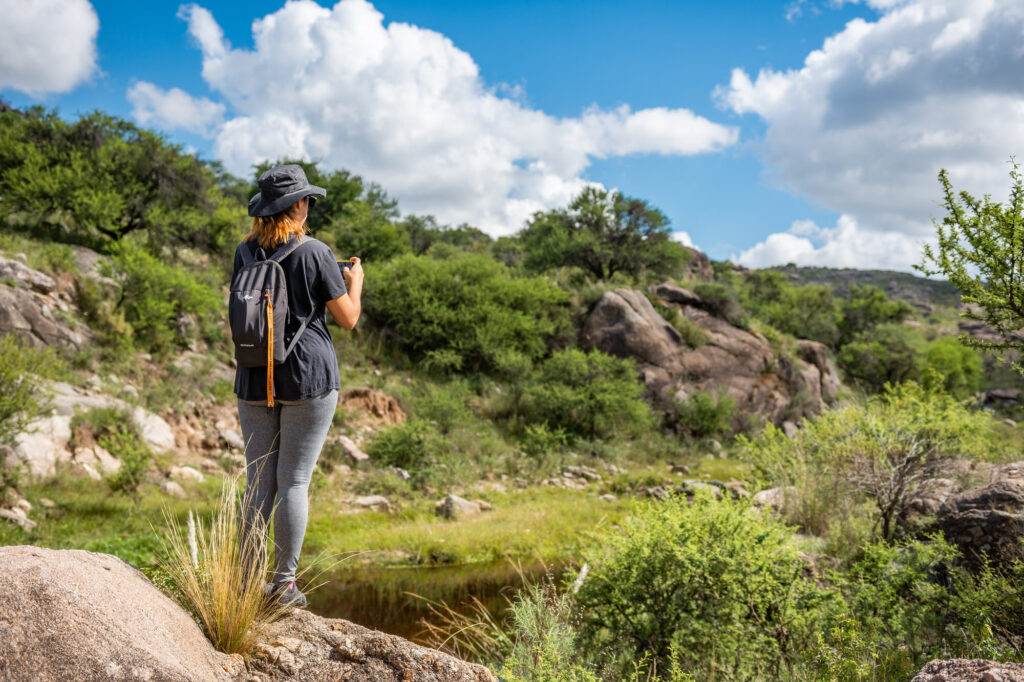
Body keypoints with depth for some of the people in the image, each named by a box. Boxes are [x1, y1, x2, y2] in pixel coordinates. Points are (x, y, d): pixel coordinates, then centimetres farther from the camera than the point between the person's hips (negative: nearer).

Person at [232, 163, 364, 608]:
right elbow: (348, 318, -3)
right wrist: (355, 281, 15)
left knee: (258, 482, 10)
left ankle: (246, 580, 14)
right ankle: (284, 583, 6)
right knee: (294, 481, 0)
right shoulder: (315, 252, -7)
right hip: (308, 376, -4)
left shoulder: (245, 252, 6)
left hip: (255, 379, 5)